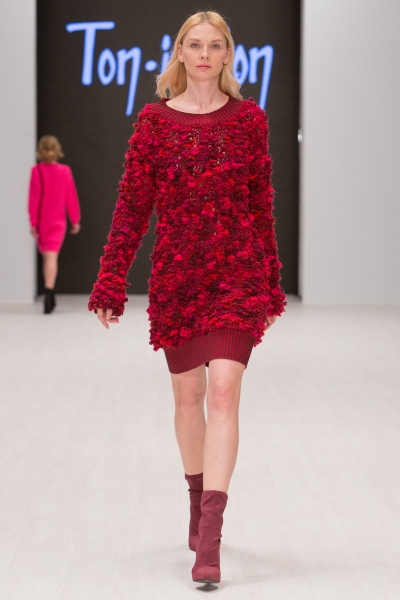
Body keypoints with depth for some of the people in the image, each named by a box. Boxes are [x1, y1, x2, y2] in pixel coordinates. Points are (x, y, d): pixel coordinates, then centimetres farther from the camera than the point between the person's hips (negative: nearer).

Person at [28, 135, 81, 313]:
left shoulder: (37, 171, -7)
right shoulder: (65, 171, -4)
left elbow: (34, 198, -8)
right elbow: (71, 197, 1)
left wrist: (33, 222, -5)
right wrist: (75, 220, 10)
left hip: (41, 222, 1)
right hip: (58, 222, -1)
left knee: (47, 257, 16)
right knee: (51, 257, -7)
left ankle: (50, 298, 25)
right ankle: (49, 292, -25)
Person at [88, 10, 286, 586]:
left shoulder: (249, 119, 4)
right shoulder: (155, 120, 3)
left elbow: (262, 206, 9)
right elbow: (132, 206, 2)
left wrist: (270, 285, 10)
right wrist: (111, 283, -3)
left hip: (237, 273, -1)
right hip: (175, 274, 1)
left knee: (223, 392, -13)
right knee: (188, 394, 11)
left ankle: (209, 540, -15)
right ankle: (199, 507, 32)